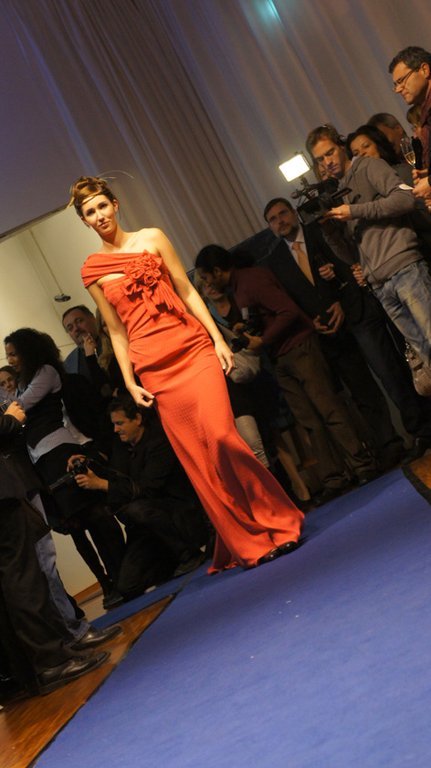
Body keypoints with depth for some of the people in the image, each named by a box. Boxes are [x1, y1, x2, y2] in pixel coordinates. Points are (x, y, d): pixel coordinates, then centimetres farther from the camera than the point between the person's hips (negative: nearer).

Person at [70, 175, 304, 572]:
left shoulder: (152, 238, 7)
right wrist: (129, 382, 4)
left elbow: (187, 290, 5)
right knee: (198, 458, 1)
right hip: (154, 368, 1)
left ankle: (277, 520, 3)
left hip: (192, 347, -1)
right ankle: (249, 542, 15)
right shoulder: (91, 270, 9)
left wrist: (218, 338, -3)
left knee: (219, 436, -16)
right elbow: (117, 331, 10)